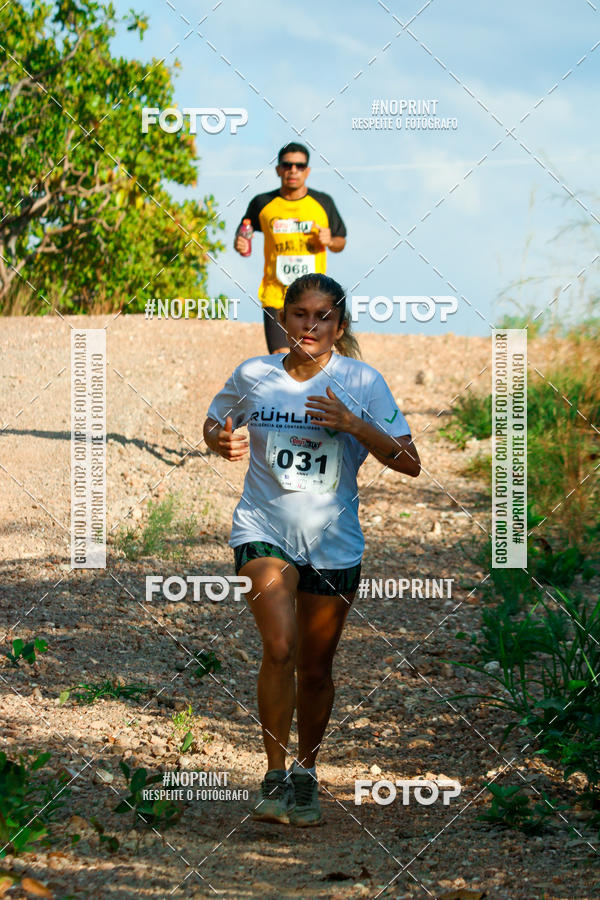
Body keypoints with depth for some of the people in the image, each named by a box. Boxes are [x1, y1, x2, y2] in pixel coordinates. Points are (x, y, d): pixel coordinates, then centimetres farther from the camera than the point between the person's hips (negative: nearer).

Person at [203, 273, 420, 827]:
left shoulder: (361, 382, -4)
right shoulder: (253, 376, -1)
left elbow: (409, 463, -5)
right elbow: (214, 425, 17)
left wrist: (353, 425, -20)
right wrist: (222, 442, -7)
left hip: (334, 542, 1)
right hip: (264, 531, -1)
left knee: (316, 667, 9)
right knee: (280, 647, -21)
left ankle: (306, 774, 32)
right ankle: (275, 779, -12)